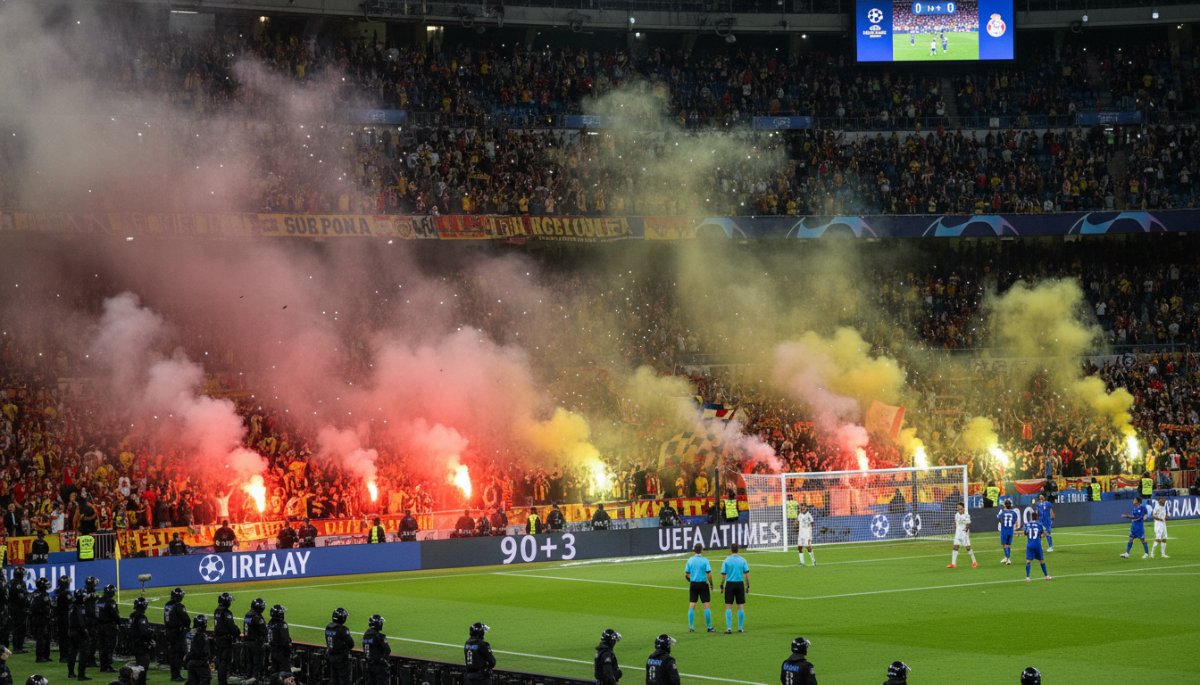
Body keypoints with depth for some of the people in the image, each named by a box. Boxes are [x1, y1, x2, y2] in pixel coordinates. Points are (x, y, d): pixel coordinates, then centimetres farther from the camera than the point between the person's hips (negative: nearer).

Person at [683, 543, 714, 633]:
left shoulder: (690, 560, 2)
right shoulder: (704, 561, -9)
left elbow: (686, 575, 4)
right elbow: (709, 574, -12)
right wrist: (711, 584, 2)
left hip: (693, 584, 3)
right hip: (703, 584, -3)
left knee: (691, 605, 6)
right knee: (707, 605, 3)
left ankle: (691, 627, 6)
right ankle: (709, 627, 5)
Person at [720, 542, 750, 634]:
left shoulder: (727, 560, -4)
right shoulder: (742, 560, 0)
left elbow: (723, 575, -4)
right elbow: (747, 574, -2)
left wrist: (722, 586, 5)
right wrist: (748, 586, 6)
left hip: (730, 584, -1)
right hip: (740, 584, 1)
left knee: (728, 607, 3)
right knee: (741, 606, 8)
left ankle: (729, 628, -3)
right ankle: (740, 628, 10)